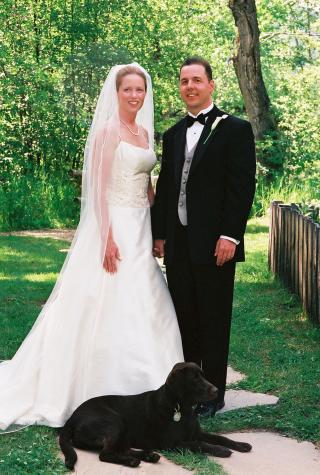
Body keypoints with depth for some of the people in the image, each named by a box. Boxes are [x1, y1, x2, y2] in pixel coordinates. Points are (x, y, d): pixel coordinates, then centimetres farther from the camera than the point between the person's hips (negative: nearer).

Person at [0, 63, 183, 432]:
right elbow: (98, 185, -15)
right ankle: (104, 389, 7)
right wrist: (107, 237, -21)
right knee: (110, 306, -4)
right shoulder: (107, 129, -9)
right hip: (114, 225, -8)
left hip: (141, 227, 8)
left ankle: (137, 384, 22)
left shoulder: (145, 131, 14)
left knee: (144, 307, 10)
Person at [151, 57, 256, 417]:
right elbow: (165, 188, 16)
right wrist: (159, 234, 12)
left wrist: (230, 235, -16)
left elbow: (242, 187, -9)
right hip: (177, 243, 6)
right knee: (184, 318, 11)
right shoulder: (173, 135, 15)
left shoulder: (235, 129, -3)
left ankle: (213, 393, 14)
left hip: (214, 244, -5)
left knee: (214, 320, 3)